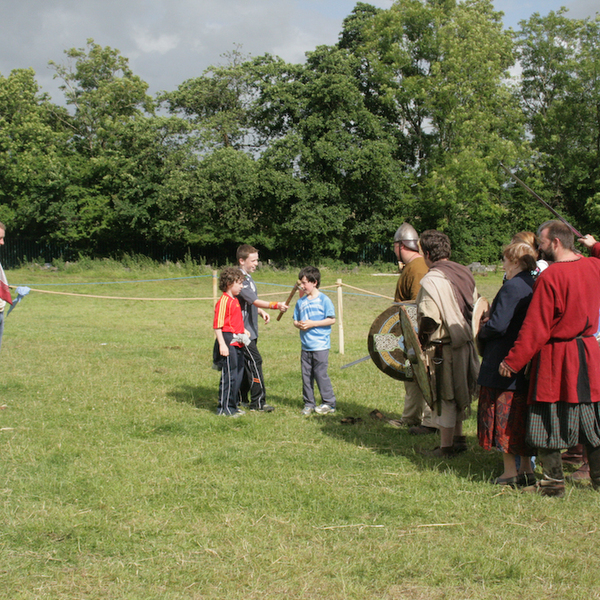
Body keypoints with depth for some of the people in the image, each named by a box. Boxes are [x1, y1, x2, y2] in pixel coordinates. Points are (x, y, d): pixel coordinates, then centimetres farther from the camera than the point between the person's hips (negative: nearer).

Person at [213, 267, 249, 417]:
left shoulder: (235, 300, 16)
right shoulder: (223, 301, -13)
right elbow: (217, 325, -17)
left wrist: (243, 330, 14)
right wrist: (222, 344, -22)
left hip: (237, 342, 10)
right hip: (228, 342, -10)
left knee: (238, 375, 12)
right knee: (229, 375, -6)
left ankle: (232, 406, 21)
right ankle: (224, 408, 1)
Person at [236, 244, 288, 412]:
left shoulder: (248, 278, 15)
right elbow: (255, 301, -27)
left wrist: (261, 312, 9)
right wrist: (275, 305, -36)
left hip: (250, 331, 10)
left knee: (246, 364, 13)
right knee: (255, 362, -11)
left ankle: (241, 398, 22)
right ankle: (258, 402, -9)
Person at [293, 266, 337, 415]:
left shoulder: (324, 300, -5)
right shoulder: (301, 302, 11)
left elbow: (331, 320, -8)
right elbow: (295, 321, 17)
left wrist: (312, 324, -14)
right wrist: (299, 324, -7)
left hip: (320, 345, -6)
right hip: (305, 345, 6)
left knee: (320, 373, -5)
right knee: (306, 375, 6)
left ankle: (329, 403, 6)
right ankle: (308, 404, 15)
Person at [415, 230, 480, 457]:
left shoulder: (432, 280, -18)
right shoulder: (464, 273, 6)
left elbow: (430, 318, -21)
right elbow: (476, 307, 12)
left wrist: (422, 340, -6)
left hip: (445, 346, -8)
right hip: (466, 342, 8)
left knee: (445, 395, 2)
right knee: (456, 393, 21)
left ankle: (446, 446, 9)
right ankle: (458, 438, 31)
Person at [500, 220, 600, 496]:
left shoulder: (549, 277, -18)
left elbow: (535, 329, -17)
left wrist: (512, 361, -10)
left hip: (555, 359, -6)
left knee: (547, 422, 4)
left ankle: (554, 482, 7)